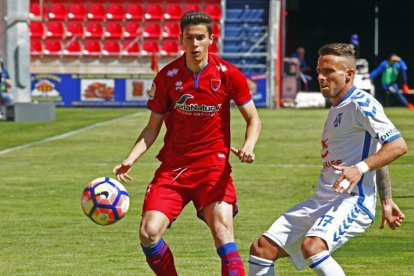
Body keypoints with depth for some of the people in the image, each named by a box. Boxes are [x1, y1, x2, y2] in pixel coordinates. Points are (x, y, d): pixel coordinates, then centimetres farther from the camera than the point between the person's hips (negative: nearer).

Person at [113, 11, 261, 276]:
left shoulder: (228, 74, -5)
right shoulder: (167, 77, -1)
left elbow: (253, 119, 3)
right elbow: (153, 128, 8)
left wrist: (248, 147, -18)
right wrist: (130, 159, -7)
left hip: (213, 164, -2)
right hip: (173, 165, 2)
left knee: (222, 230, -21)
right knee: (149, 232, -13)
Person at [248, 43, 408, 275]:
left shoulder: (361, 104, -9)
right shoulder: (337, 109, 20)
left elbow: (398, 145, -20)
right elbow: (374, 157, 28)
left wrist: (360, 168, -31)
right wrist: (386, 200, 29)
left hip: (353, 202, -10)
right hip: (322, 202, 10)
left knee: (312, 247, -36)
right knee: (261, 249, 4)